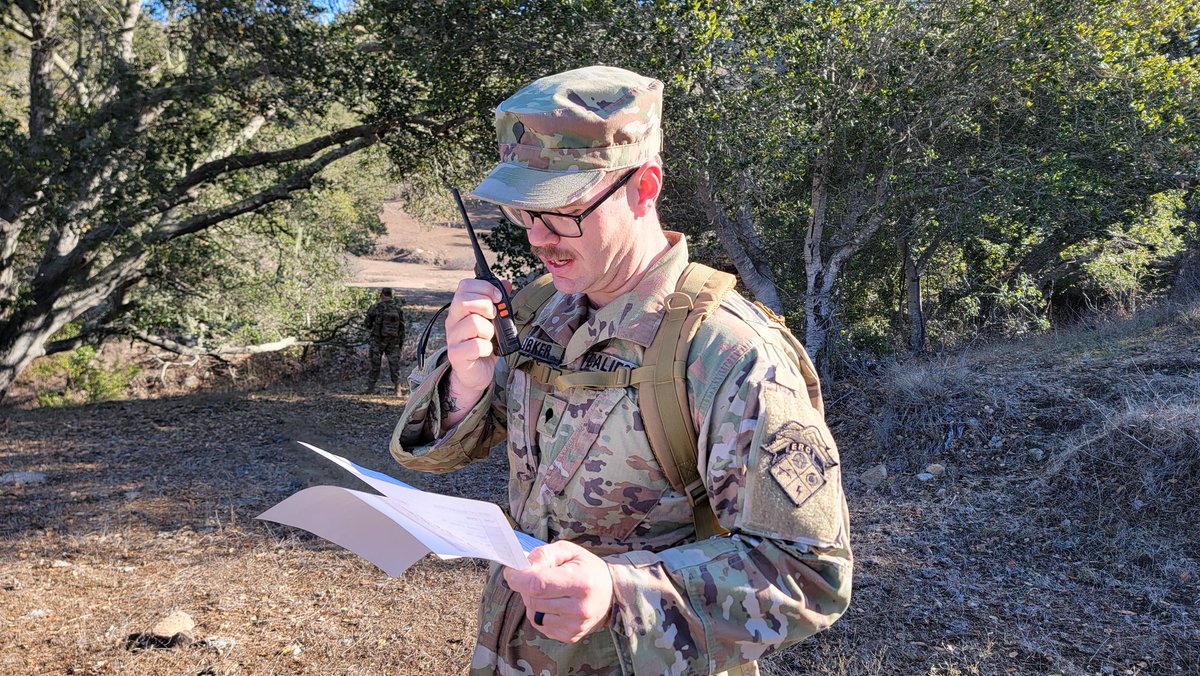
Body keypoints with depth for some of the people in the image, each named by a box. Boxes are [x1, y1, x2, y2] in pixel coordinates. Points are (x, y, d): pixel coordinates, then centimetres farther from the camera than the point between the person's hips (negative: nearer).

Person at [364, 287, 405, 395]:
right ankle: (397, 390, 4)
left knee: (375, 364, 6)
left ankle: (370, 389, 10)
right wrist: (401, 341, 10)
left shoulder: (377, 307, -11)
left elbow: (368, 322, -1)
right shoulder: (398, 307, 0)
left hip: (378, 340, -2)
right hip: (394, 340, 2)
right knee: (394, 364, 6)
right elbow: (402, 327, 3)